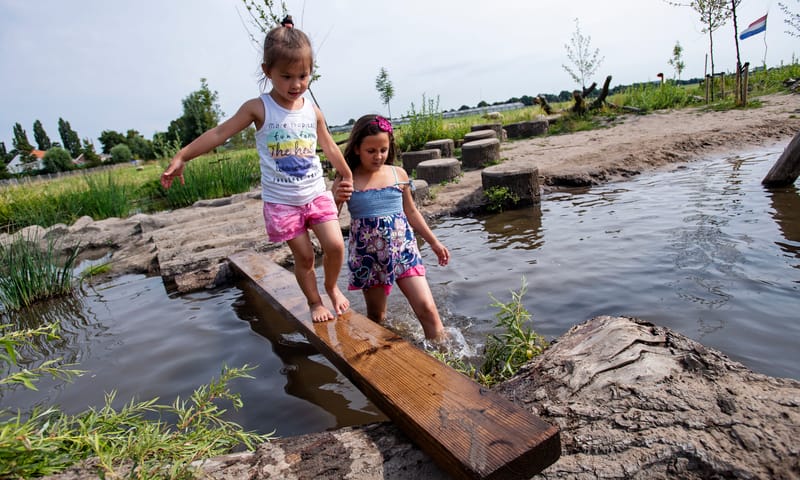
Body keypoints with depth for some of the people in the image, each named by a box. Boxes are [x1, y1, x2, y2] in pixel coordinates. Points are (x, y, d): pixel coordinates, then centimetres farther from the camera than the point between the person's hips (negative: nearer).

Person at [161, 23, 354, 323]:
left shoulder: (313, 111, 1)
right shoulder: (258, 108, -8)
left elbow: (329, 146, 15)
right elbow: (220, 134, -6)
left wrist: (347, 176, 23)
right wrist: (181, 157, -8)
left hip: (317, 194, 3)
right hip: (281, 202, -3)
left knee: (335, 245, -8)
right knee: (304, 255, 2)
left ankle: (332, 287, 21)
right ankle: (314, 302, 25)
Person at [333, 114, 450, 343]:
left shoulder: (398, 174, 3)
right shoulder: (346, 182, -3)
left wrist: (434, 242, 17)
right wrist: (337, 199, -24)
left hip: (403, 249, 1)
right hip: (368, 256, -1)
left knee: (427, 308, -6)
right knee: (376, 317, 12)